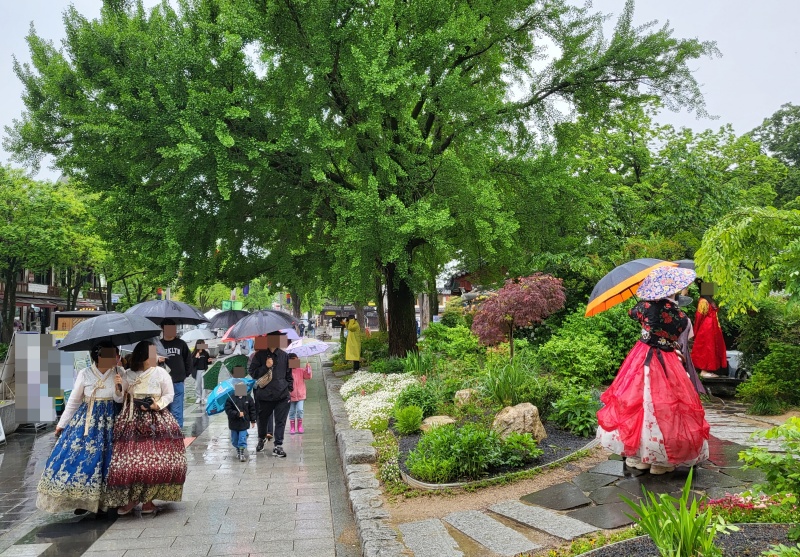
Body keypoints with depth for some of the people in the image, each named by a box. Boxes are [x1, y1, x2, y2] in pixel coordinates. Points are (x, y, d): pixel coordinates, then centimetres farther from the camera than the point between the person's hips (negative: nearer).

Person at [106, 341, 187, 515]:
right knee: (129, 460, -5)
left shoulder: (161, 373, -1)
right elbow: (119, 399, 7)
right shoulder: (128, 375, 3)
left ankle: (147, 498, 9)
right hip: (132, 423, 1)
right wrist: (118, 387, -12)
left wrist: (157, 405, -12)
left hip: (156, 423, -1)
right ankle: (130, 498, 12)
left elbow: (169, 395, 4)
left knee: (155, 461, -5)